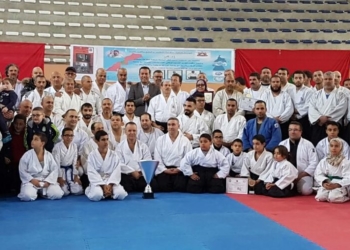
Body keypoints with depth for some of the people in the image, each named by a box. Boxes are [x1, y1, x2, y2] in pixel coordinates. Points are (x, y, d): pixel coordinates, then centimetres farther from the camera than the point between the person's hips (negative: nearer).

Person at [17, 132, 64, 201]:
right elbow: (22, 171, -4)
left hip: (46, 181, 2)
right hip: (31, 181, -2)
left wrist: (48, 181, -14)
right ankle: (35, 192, 7)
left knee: (57, 194, -20)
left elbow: (55, 169, -2)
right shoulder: (27, 155, -6)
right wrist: (32, 180, -15)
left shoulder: (49, 155, -1)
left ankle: (42, 192, 11)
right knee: (28, 196, -31)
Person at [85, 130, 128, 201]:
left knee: (121, 194, -28)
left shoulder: (114, 155, 5)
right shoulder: (92, 156, 0)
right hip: (97, 183, -2)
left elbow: (116, 172, -4)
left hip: (111, 182, 2)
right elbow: (92, 173, -8)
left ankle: (109, 190, 4)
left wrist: (110, 185, -19)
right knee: (96, 195, -35)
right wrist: (103, 185, -19)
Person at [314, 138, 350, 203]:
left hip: (340, 186, -3)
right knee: (320, 197, -25)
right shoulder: (323, 161, 7)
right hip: (326, 185, 3)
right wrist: (324, 183, -19)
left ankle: (344, 196, 3)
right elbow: (318, 174, 1)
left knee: (333, 198, -30)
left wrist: (336, 185, -25)